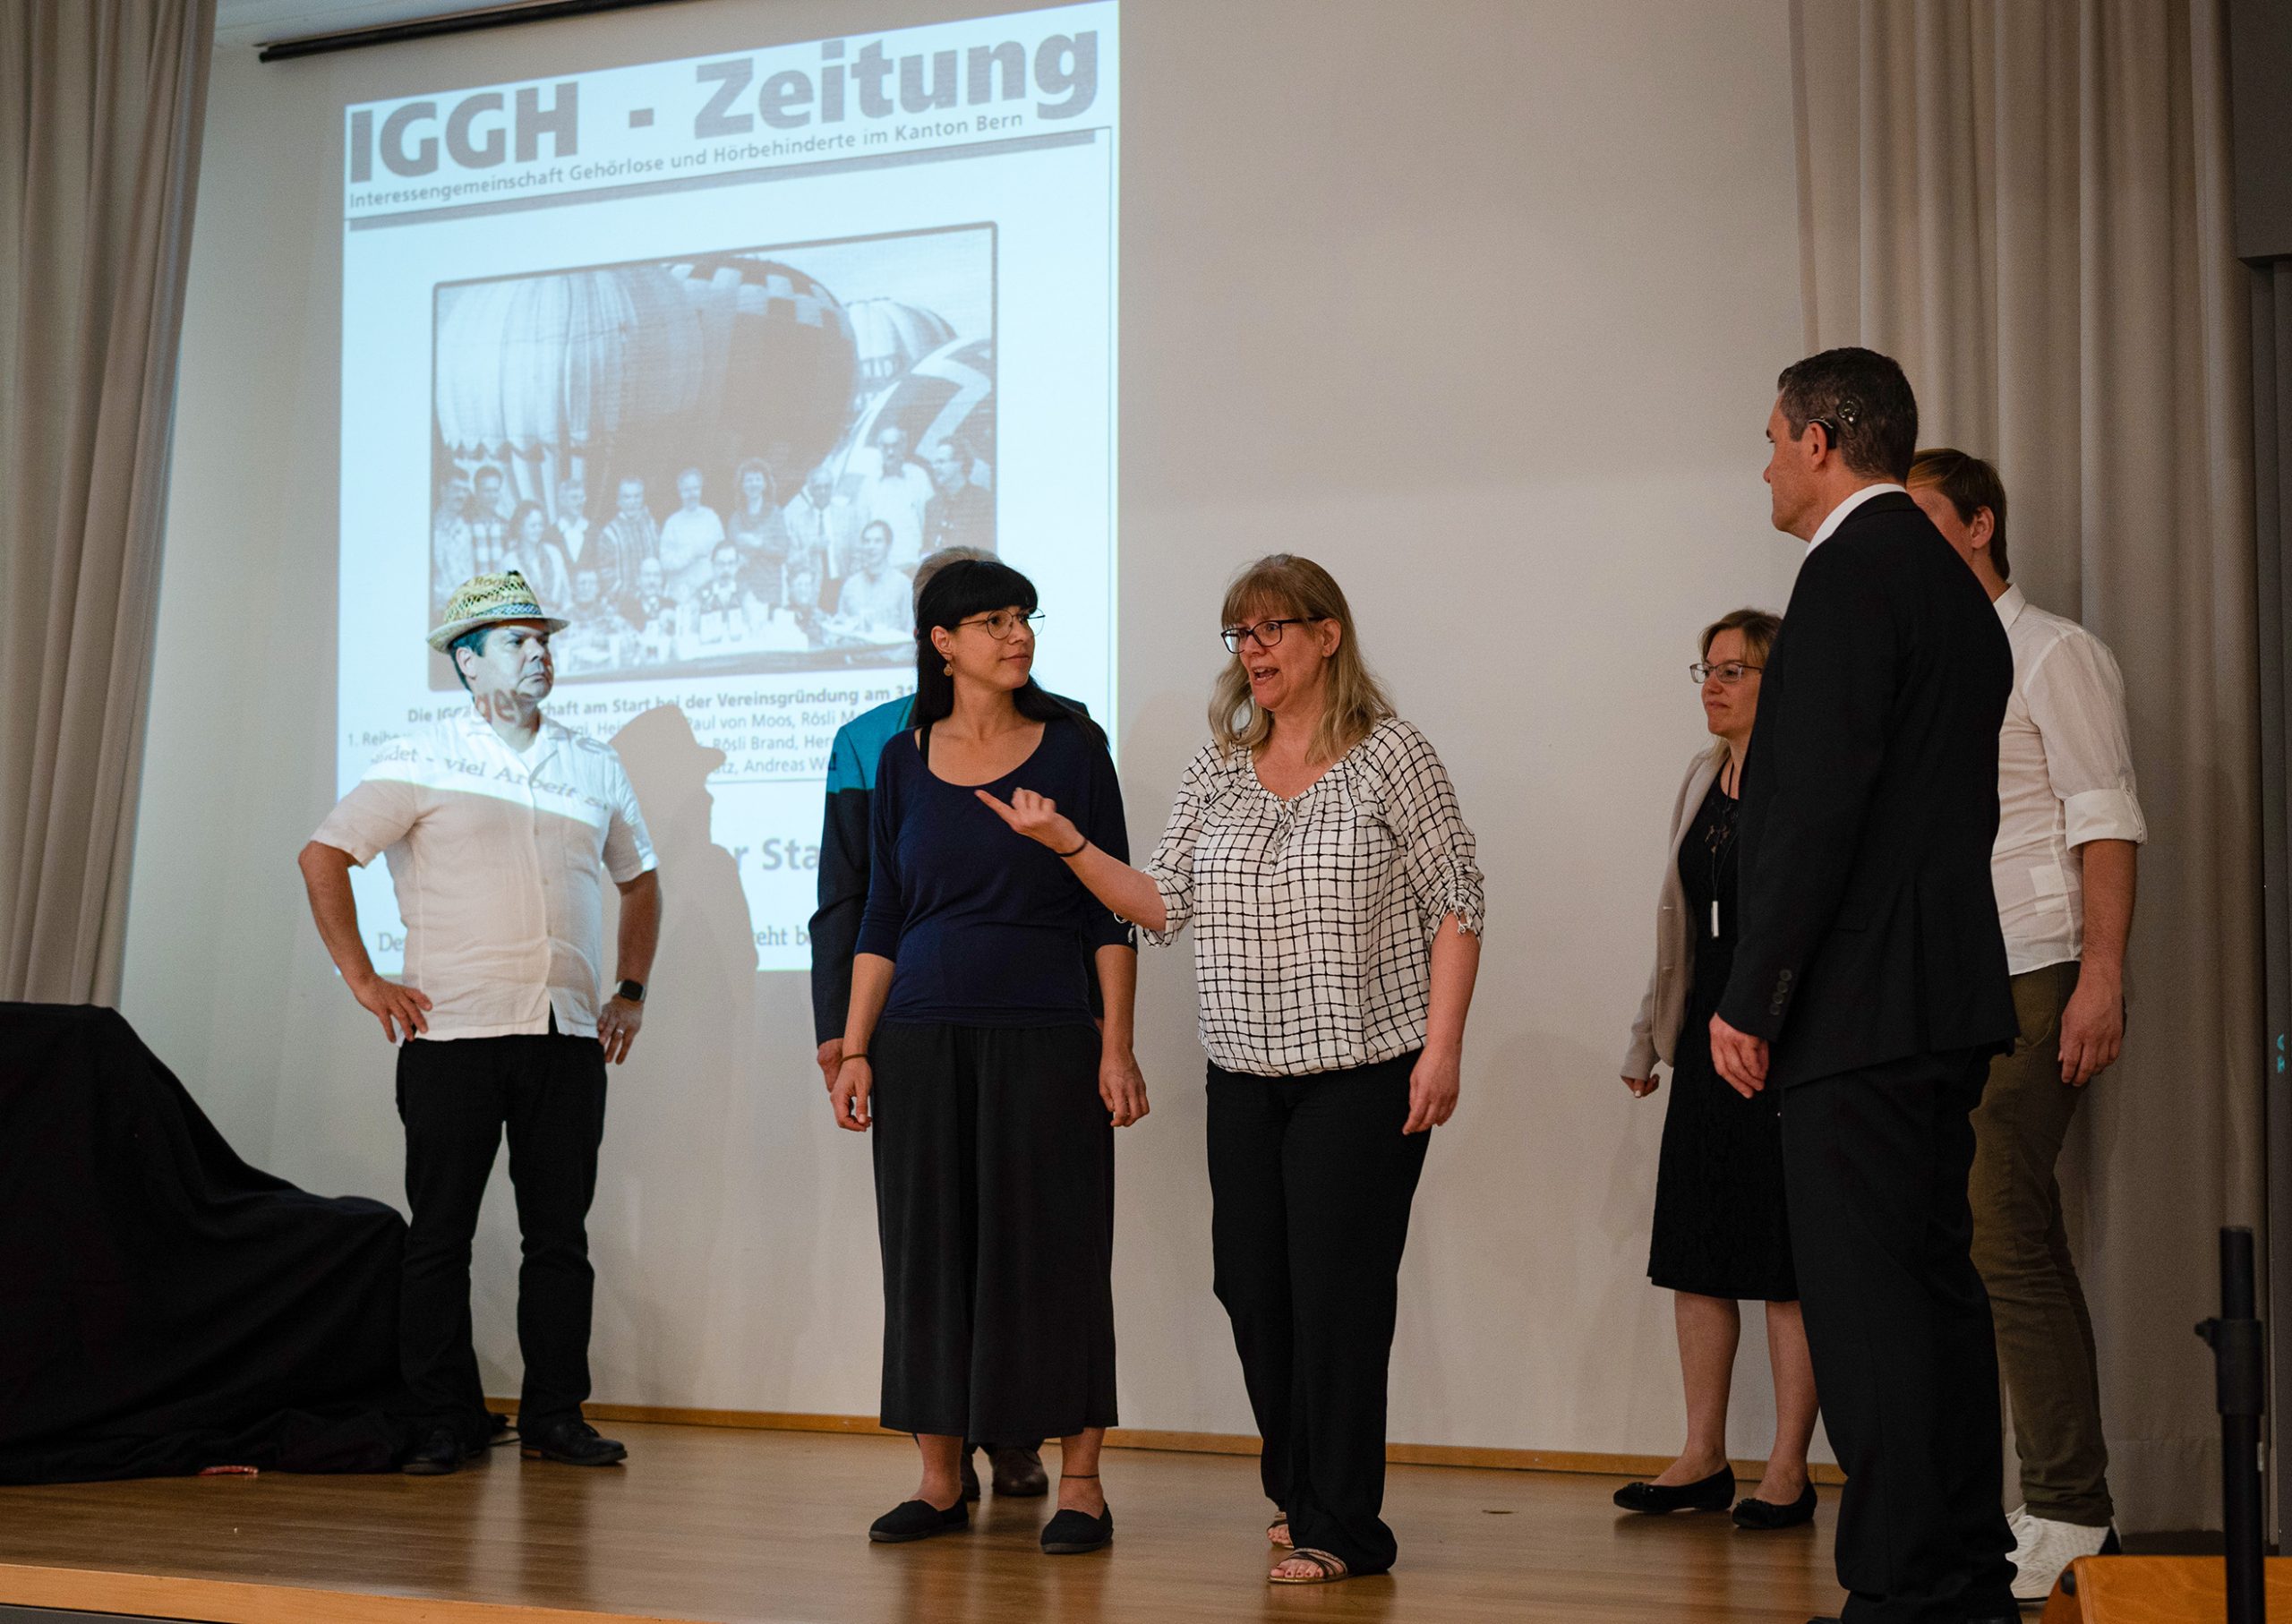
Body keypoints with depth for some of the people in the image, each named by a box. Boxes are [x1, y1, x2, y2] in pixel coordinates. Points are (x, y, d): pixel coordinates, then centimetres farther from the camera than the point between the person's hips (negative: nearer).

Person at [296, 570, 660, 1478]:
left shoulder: (596, 770, 14)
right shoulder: (421, 765, 1)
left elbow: (638, 881, 25)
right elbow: (322, 856, 0)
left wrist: (630, 991, 15)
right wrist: (362, 979, -5)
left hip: (569, 1037, 3)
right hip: (455, 1032, -3)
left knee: (561, 1233, 5)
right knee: (440, 1234, 0)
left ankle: (556, 1415, 12)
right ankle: (445, 1422, 7)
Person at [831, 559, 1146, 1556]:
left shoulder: (1071, 749, 1)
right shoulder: (903, 762, 8)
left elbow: (1110, 912, 0)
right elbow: (881, 920, 10)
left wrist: (1118, 1047, -6)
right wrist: (854, 1049, 4)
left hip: (1045, 1042, -2)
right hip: (923, 1040, 3)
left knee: (1051, 1253, -1)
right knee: (929, 1257, 5)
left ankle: (1079, 1484, 6)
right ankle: (940, 1483, 14)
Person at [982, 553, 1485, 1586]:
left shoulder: (1391, 757, -4)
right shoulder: (1217, 771, 11)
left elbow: (1455, 906, -5)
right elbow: (1164, 905, 10)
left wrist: (1441, 1049, -11)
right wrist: (1069, 845, -2)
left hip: (1362, 1073, -5)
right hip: (1246, 1076, 5)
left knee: (1335, 1291, -5)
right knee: (1251, 1285, 8)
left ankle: (1341, 1528, 5)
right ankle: (1298, 1489, 27)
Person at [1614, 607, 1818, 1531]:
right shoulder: (1704, 777, 15)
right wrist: (1650, 1036, 20)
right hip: (1708, 1036, 8)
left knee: (1785, 1263, -2)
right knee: (1696, 1251, 9)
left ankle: (1789, 1470, 5)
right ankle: (1703, 1459, 17)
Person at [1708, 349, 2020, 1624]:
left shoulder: (1853, 571, -12)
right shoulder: (1952, 584, 18)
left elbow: (1819, 803, -19)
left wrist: (1752, 996, -15)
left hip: (1862, 1002, -10)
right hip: (1945, 996, 10)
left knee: (1869, 1307, -8)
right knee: (1937, 1287, 14)